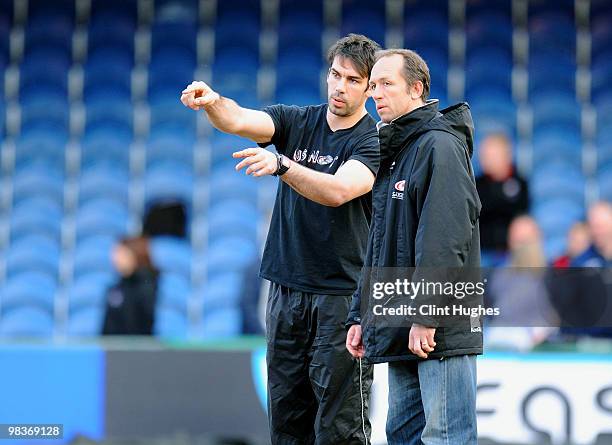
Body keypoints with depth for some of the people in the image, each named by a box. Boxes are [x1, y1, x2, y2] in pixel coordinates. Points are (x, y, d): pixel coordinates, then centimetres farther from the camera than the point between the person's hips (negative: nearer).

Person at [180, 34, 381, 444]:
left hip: (342, 295, -5)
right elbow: (239, 121, -9)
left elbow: (337, 191, -24)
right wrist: (212, 102, -31)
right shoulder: (298, 122, 8)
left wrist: (280, 164, -38)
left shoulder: (373, 141, -6)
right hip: (287, 291, 5)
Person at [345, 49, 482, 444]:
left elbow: (445, 238, -19)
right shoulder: (394, 152, 20)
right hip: (400, 333, 10)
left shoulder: (440, 145, -10)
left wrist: (427, 314, -23)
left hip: (440, 333, -10)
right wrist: (360, 315, 20)